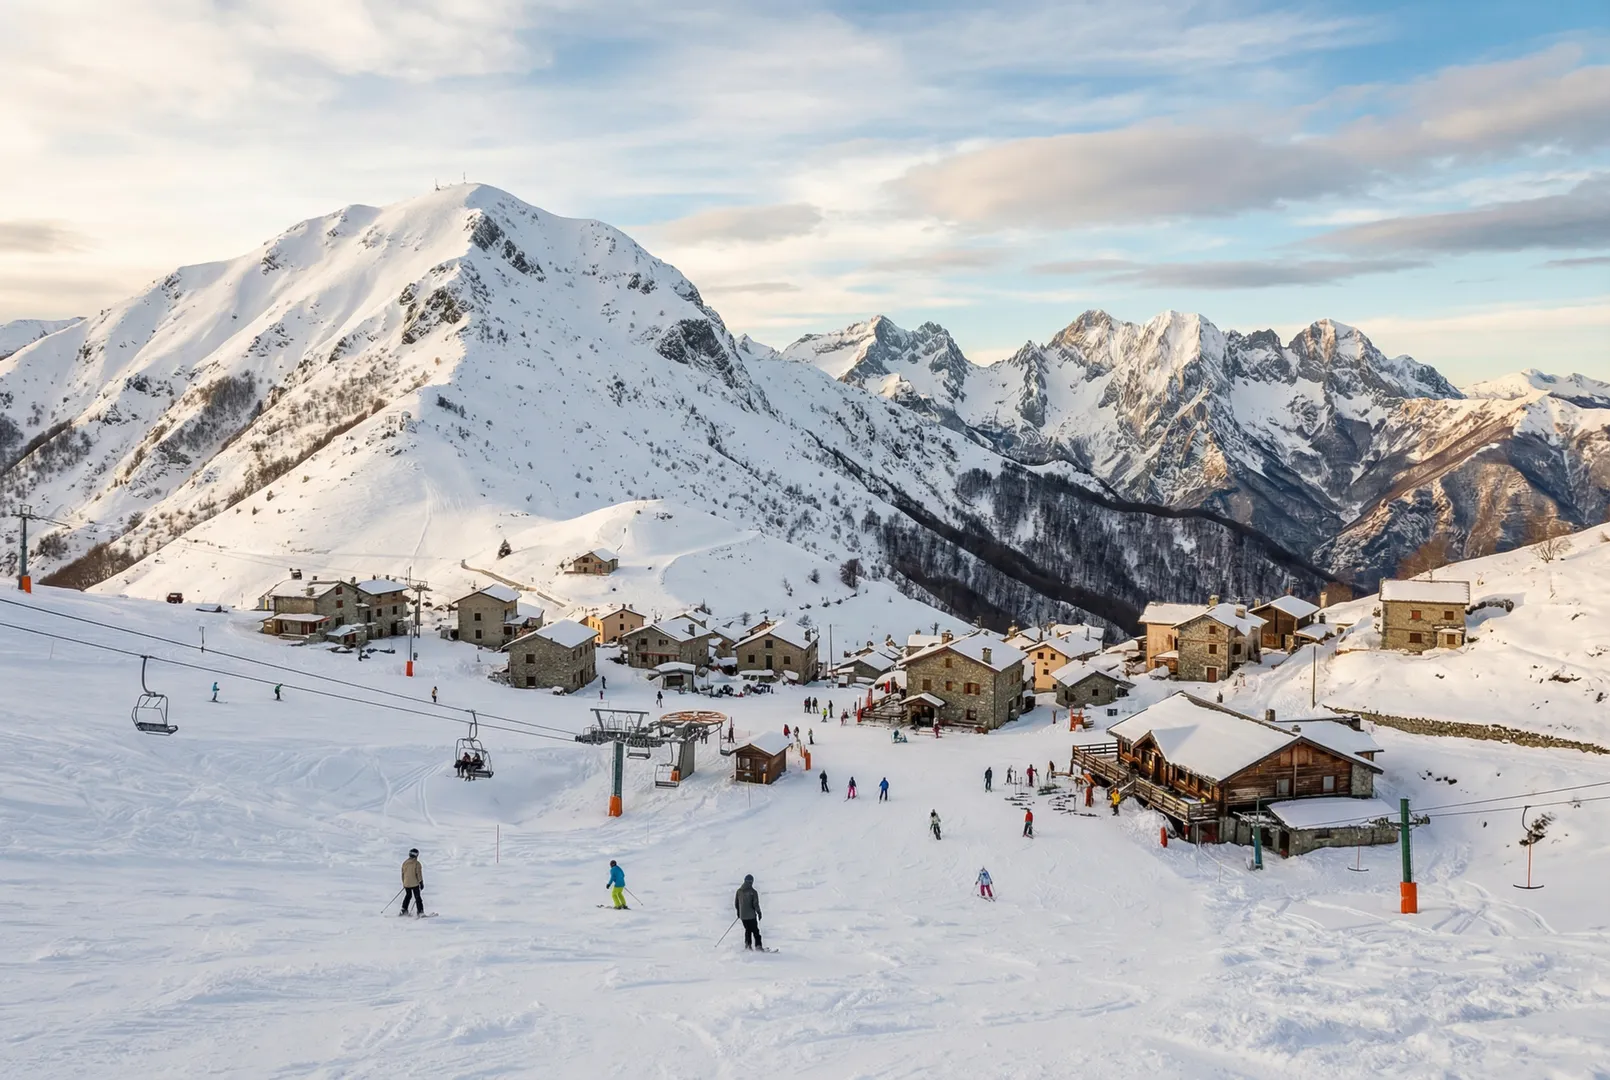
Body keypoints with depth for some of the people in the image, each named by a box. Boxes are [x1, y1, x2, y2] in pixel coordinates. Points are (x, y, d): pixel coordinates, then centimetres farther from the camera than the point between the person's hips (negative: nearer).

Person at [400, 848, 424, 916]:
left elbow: (403, 873, 12)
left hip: (406, 884, 5)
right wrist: (421, 883, -4)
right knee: (417, 897, 3)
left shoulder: (405, 863, 4)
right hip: (414, 884, -5)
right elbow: (419, 873, -12)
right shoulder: (417, 863, -12)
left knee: (408, 895, 23)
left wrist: (403, 883, 23)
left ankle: (404, 910, 20)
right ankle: (420, 911, -1)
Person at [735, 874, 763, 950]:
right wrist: (759, 912, 2)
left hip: (742, 915, 4)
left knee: (747, 929, 21)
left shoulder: (739, 891, 1)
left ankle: (747, 943, 11)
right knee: (755, 930, 4)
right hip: (751, 915, -4)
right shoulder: (753, 892, -14)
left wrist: (738, 911, 25)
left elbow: (736, 903, 10)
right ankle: (758, 945, -1)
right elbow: (755, 904, -13)